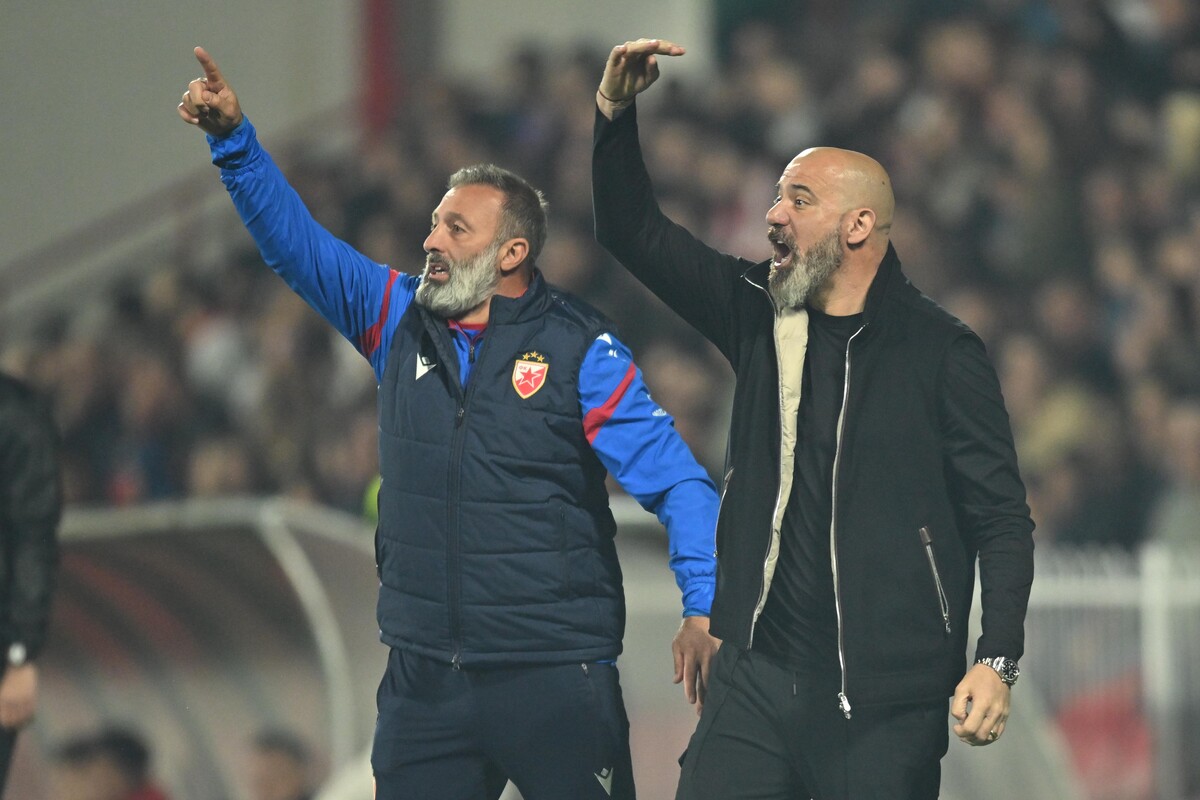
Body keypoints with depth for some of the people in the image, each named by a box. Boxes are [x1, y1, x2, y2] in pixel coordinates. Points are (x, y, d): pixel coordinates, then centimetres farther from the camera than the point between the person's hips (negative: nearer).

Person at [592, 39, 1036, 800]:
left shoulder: (941, 352, -4)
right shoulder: (761, 314, 10)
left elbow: (1001, 517, -4)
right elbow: (636, 233, 14)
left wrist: (997, 661, -14)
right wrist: (615, 110, 0)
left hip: (883, 703, -4)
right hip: (757, 676, 4)